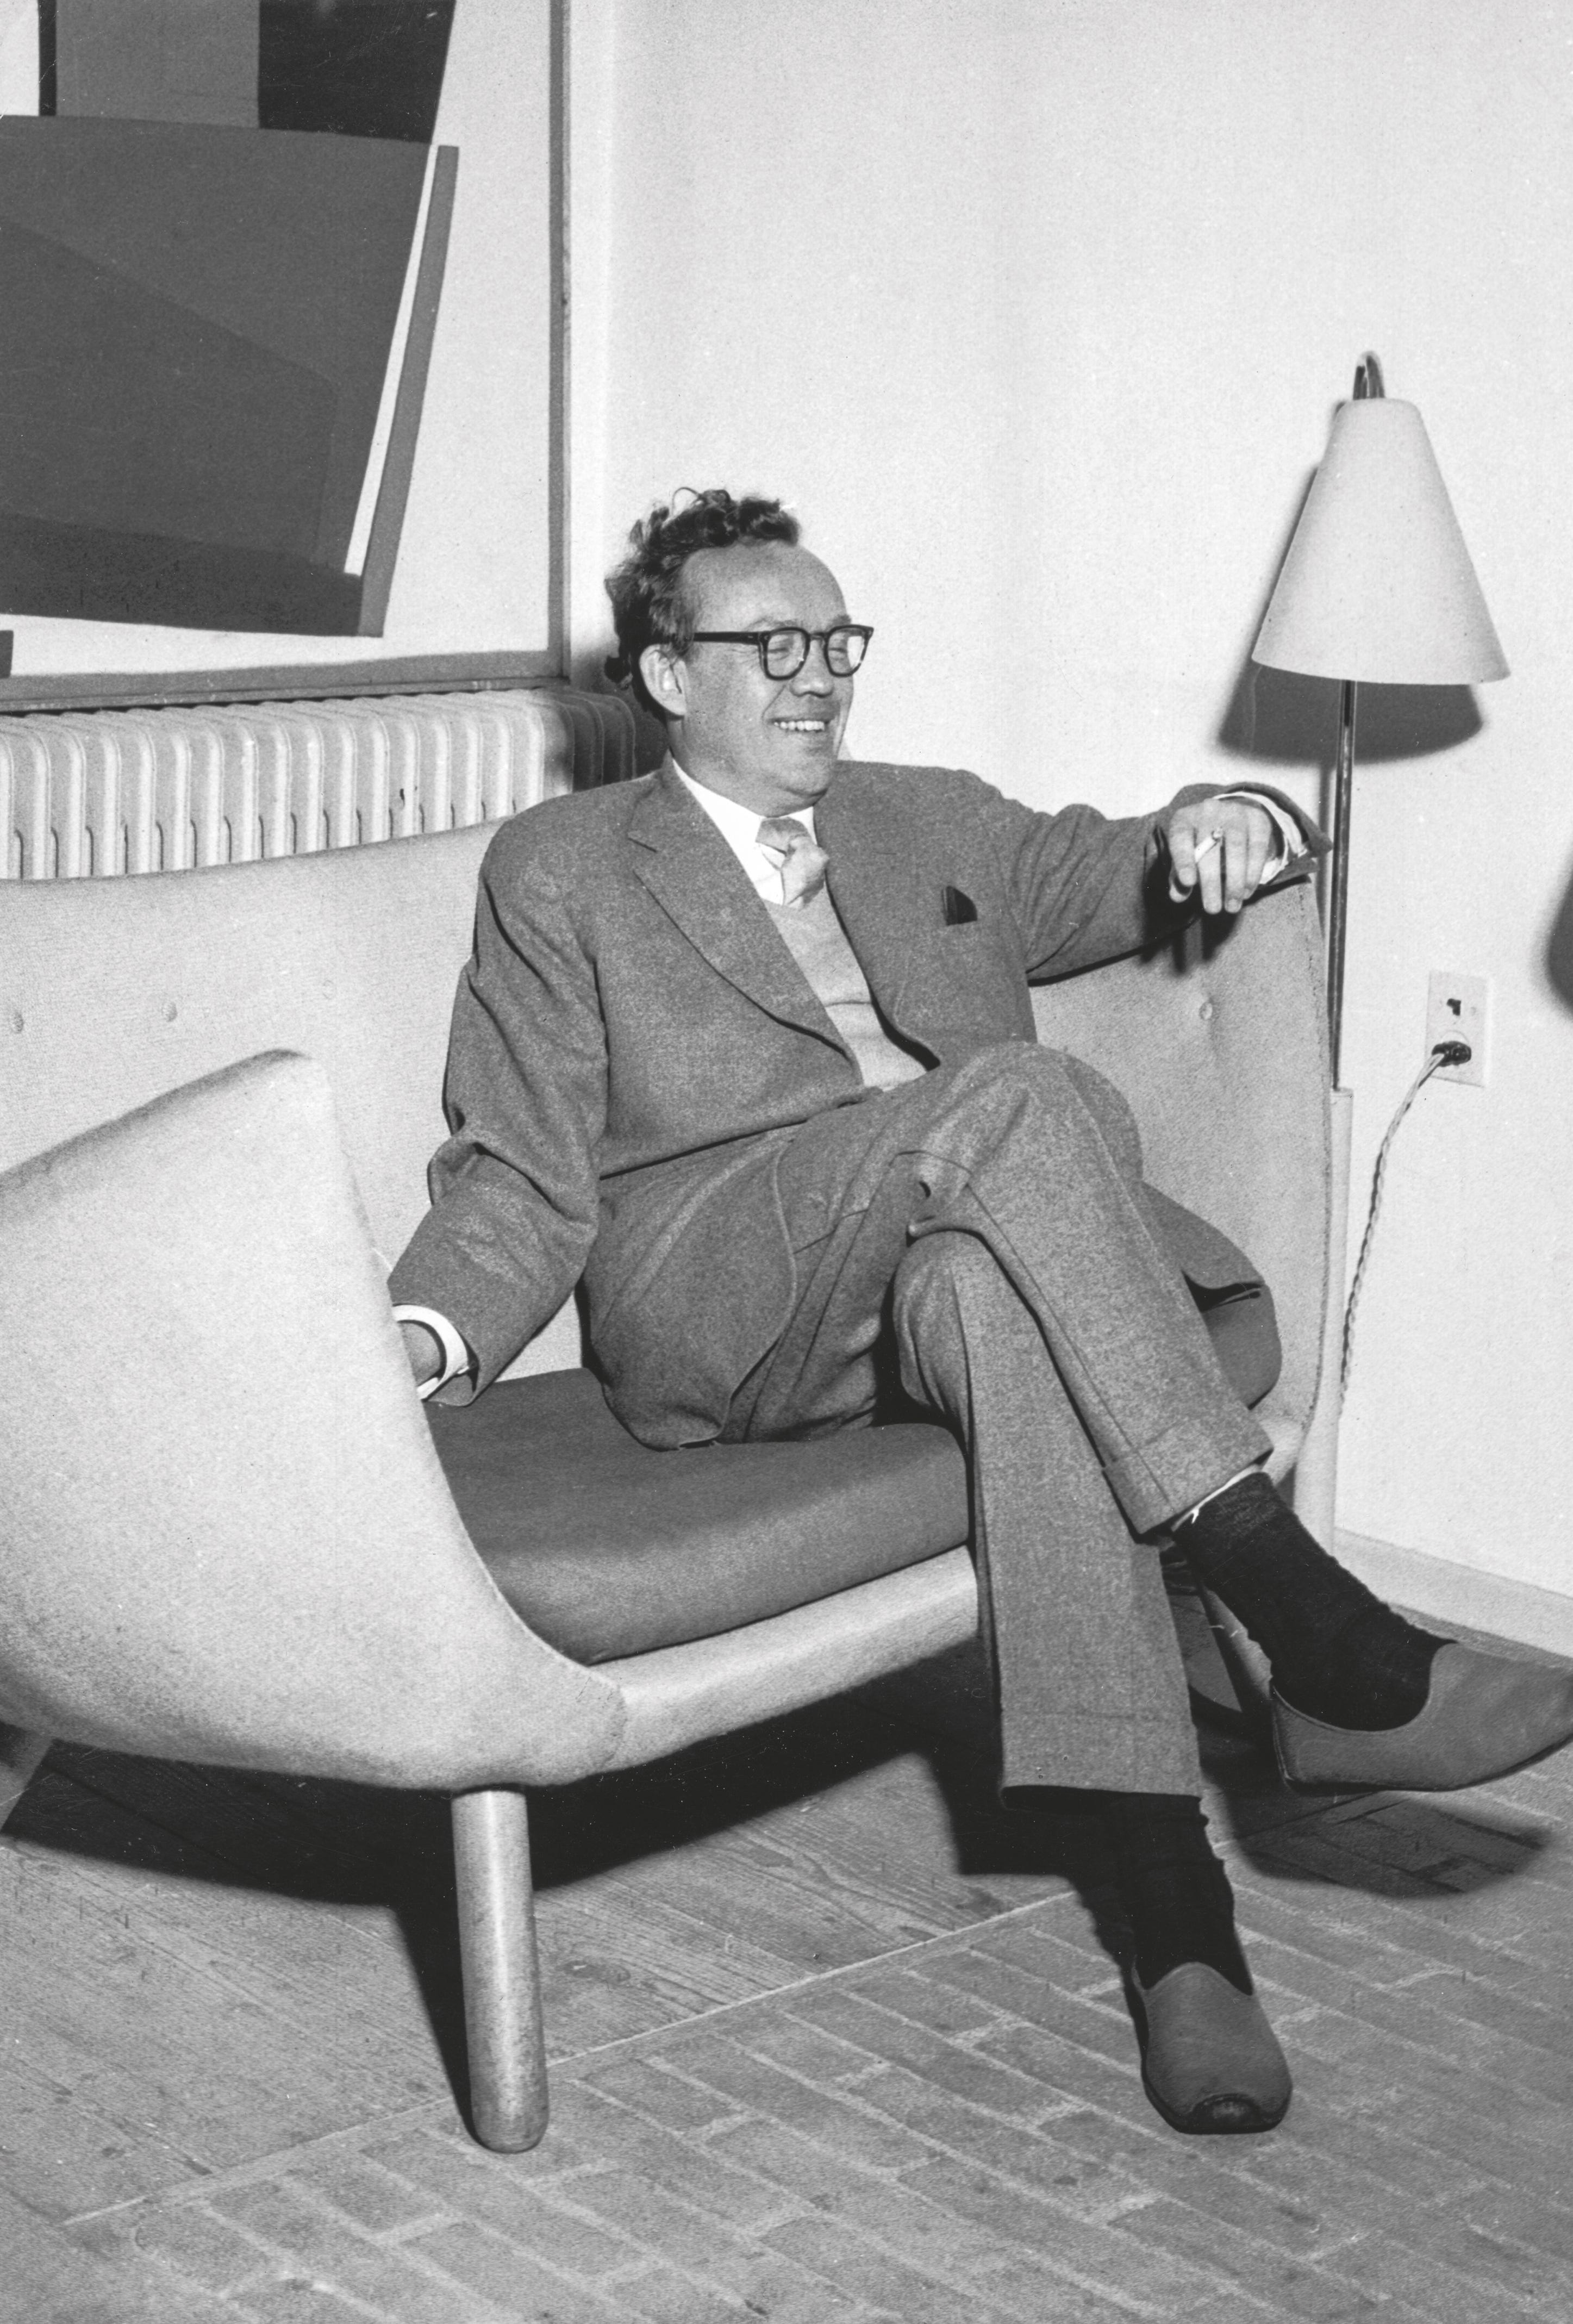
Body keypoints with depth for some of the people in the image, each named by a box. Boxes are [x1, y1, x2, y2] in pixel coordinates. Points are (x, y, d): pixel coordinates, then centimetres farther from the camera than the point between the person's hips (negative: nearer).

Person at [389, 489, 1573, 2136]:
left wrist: (1224, 821, 2)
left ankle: (1175, 1904, -46)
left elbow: (1131, 875, 28)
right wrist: (420, 1336, -11)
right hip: (714, 1311, -3)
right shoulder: (559, 869, 15)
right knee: (1018, 1101, -33)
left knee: (993, 1285, -38)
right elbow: (524, 1178, 10)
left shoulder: (934, 827, 27)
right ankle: (1315, 1642, -36)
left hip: (958, 1271, 3)